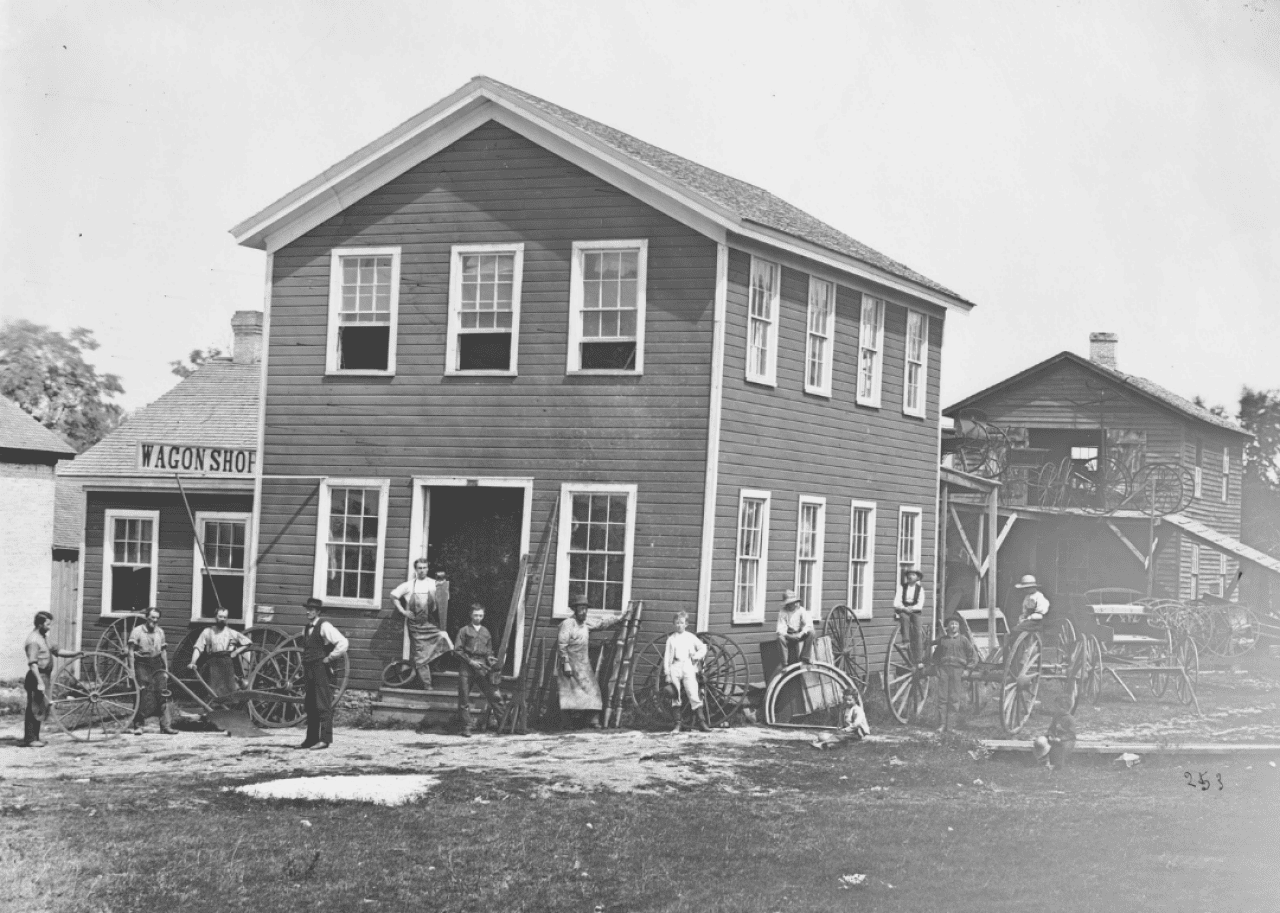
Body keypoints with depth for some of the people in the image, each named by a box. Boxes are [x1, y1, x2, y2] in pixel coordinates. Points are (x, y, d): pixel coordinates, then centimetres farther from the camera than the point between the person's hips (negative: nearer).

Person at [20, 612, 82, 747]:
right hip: (37, 678, -10)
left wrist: (75, 654, 14)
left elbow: (56, 651, 23)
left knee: (41, 708, 13)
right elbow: (32, 664, -22)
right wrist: (40, 682, -26)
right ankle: (30, 739, -5)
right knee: (35, 708, -8)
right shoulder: (33, 640, -16)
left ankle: (34, 737, 20)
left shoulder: (44, 637, 15)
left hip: (44, 677, 10)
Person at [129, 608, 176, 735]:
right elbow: (131, 651, -6)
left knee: (163, 695, -2)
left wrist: (166, 669, 13)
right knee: (142, 696, -5)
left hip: (157, 664, 4)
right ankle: (138, 725, 5)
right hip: (142, 665, -4)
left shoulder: (160, 632, 12)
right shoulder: (137, 631, -4)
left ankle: (165, 725, 0)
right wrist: (132, 669, -12)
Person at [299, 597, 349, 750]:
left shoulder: (324, 626, -9)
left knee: (323, 705, -10)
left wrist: (330, 657, -13)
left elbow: (342, 643, -17)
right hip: (309, 671, 9)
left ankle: (325, 739, -11)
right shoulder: (306, 629, 16)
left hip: (321, 670, -8)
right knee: (310, 706, 9)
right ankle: (311, 739, 13)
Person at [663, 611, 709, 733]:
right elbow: (667, 657, 8)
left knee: (693, 694, -9)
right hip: (675, 667, 1)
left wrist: (697, 656, -4)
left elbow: (703, 648, 15)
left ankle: (699, 721, -8)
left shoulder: (691, 637, 10)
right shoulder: (671, 639, 10)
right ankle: (678, 724, 4)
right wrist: (667, 673, 2)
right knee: (676, 697, 1)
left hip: (688, 667, -1)